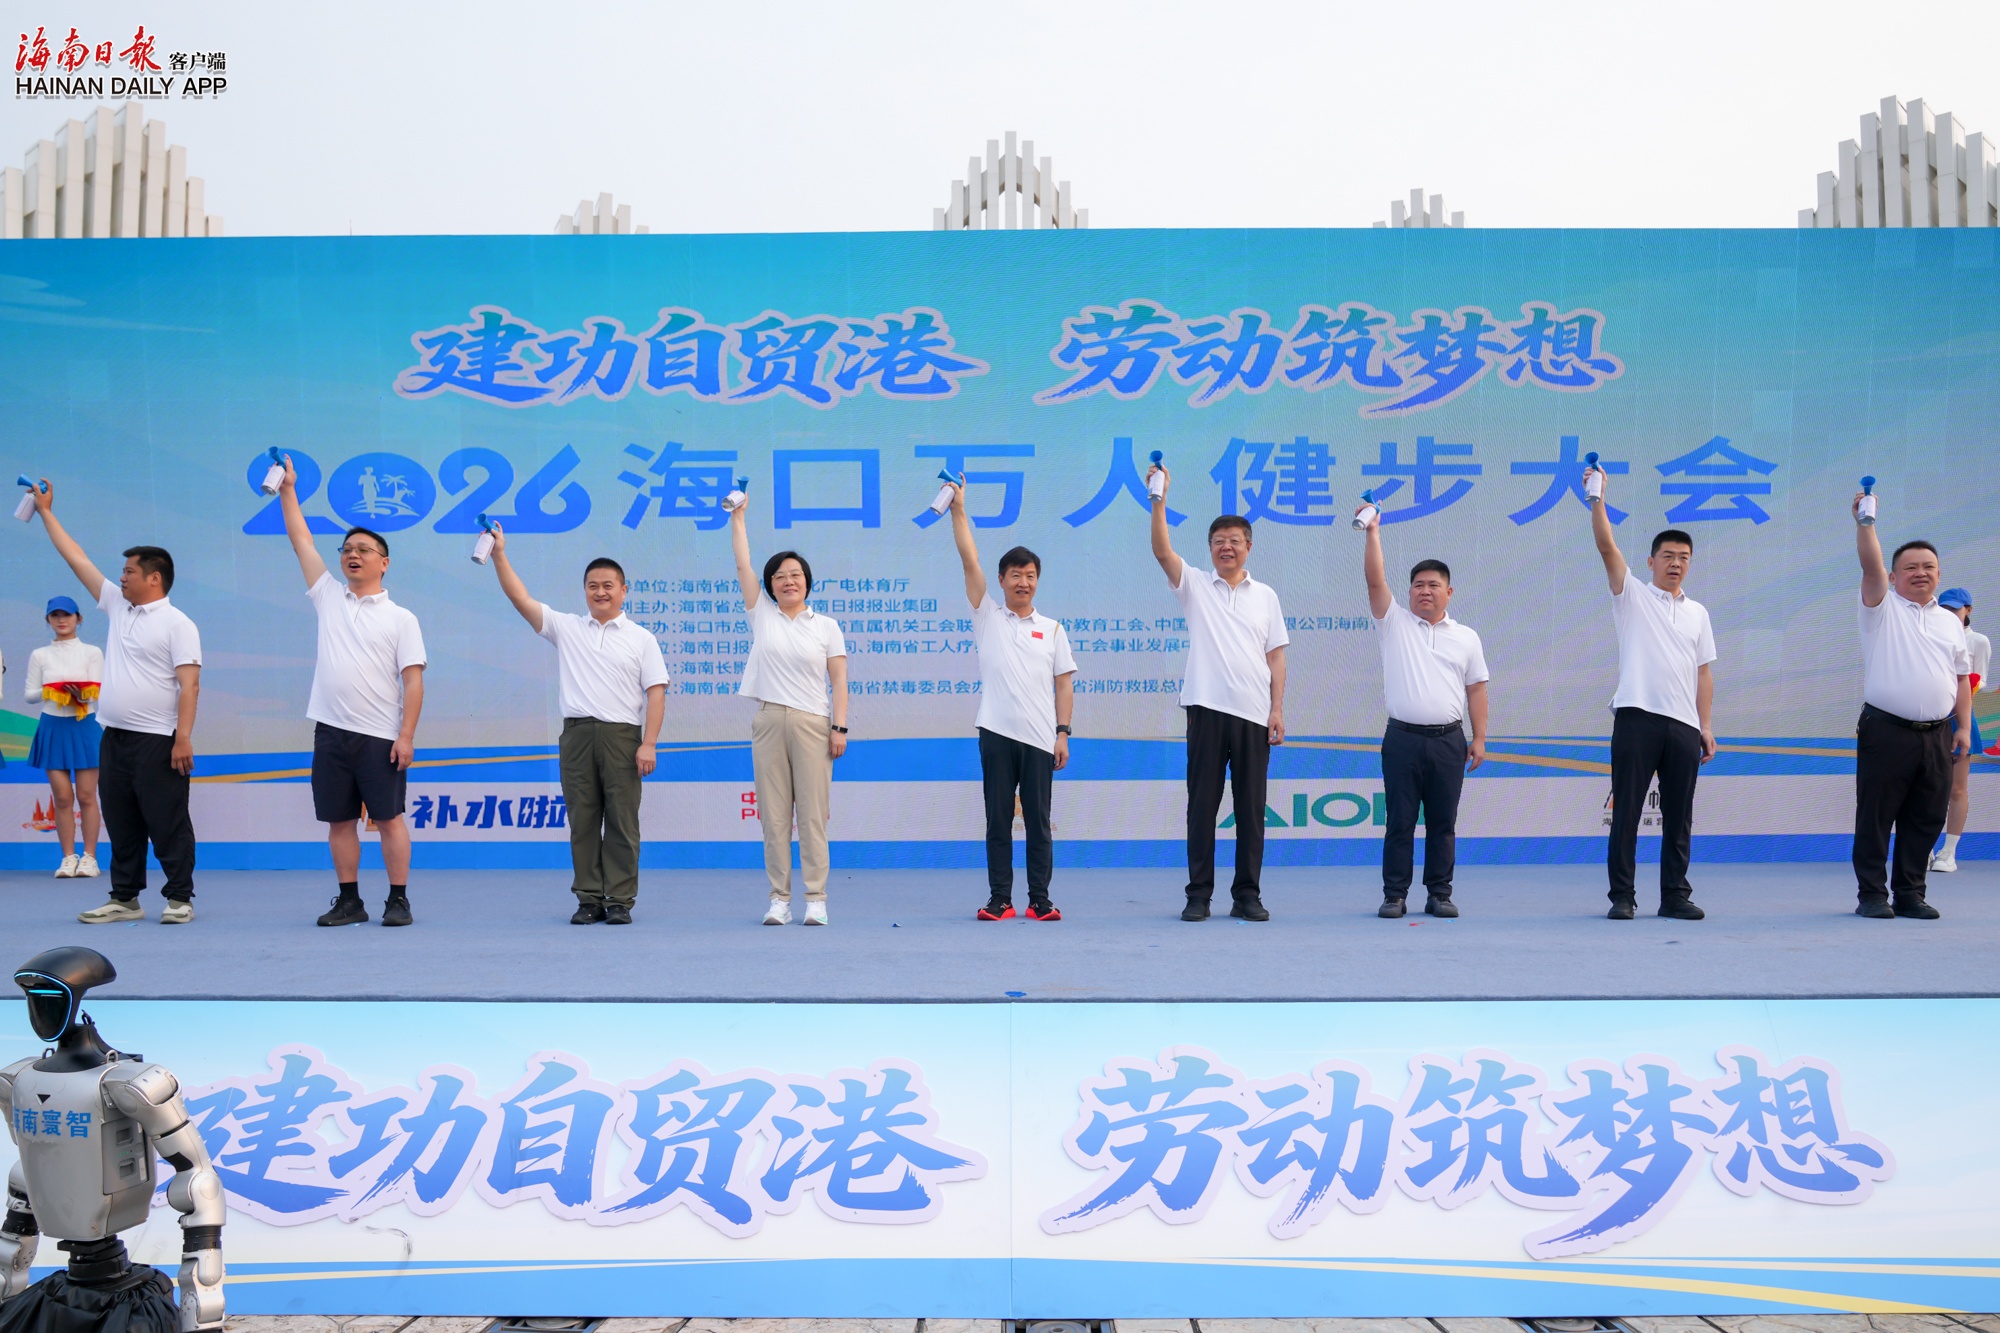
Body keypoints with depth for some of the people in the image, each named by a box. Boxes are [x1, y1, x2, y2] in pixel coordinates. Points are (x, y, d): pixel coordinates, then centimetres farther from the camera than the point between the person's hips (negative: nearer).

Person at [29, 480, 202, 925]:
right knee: (121, 825, 11)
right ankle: (125, 899, 19)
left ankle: (179, 899, 4)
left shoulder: (176, 623, -8)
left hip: (158, 741, -8)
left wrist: (183, 738, -22)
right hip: (115, 738, 8)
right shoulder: (117, 607, 14)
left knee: (168, 823, -3)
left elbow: (189, 685, -15)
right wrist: (46, 512, 23)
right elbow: (77, 559, 20)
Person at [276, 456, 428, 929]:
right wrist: (288, 491, 9)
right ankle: (349, 901, 16)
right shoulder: (329, 597, 12)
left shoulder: (401, 619, 1)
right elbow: (302, 542, 12)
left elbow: (413, 682, -5)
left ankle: (398, 900, 4)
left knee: (389, 818, -1)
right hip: (331, 731, 4)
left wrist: (407, 736, -13)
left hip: (381, 737, -4)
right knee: (339, 820, 8)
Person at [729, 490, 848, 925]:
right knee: (773, 814, 1)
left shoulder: (826, 626, 8)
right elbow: (742, 565, 6)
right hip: (769, 721, 2)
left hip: (812, 722, -2)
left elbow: (839, 681, 4)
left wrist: (840, 727, -5)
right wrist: (737, 517, 4)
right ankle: (779, 898, 7)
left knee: (813, 814, -3)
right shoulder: (761, 615, 11)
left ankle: (816, 898, 1)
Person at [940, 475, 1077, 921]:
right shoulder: (987, 617, 9)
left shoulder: (1052, 629, 11)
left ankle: (1040, 901, 9)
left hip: (1040, 738, 0)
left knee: (1039, 821, 3)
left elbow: (1064, 684, 8)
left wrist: (1063, 732, -1)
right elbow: (970, 561, 1)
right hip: (996, 733, 0)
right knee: (998, 821, 4)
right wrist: (958, 509, -5)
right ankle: (999, 900, 10)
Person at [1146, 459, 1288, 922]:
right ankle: (1198, 895, 7)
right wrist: (1159, 500, -21)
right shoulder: (1194, 586, 7)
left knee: (1251, 808, 4)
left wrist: (1278, 709, 0)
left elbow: (1275, 656, 10)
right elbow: (1162, 552, -10)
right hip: (1207, 709, -1)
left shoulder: (1265, 596, 12)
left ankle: (1247, 895, 11)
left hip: (1254, 714, 2)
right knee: (1202, 805, 1)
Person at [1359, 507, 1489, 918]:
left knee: (1443, 823, 6)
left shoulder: (1466, 637, 11)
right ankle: (1394, 895, 8)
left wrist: (1479, 738, 3)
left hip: (1448, 741, 2)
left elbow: (1476, 689, 9)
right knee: (1400, 822, 1)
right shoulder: (1394, 623, 6)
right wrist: (1373, 533, -12)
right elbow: (1375, 579, -5)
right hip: (1403, 738, -1)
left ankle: (1439, 894, 14)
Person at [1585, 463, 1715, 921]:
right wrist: (1597, 498, -16)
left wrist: (1705, 725, 9)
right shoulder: (1632, 595, 7)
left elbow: (1703, 672, 16)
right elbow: (1606, 546, -7)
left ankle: (1675, 896, 14)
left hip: (1683, 725, 4)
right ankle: (1622, 896, 4)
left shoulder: (1698, 613, 18)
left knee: (1678, 816, 6)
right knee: (1626, 811, -3)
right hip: (1638, 717, -4)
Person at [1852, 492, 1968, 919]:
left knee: (1925, 820, 6)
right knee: (1875, 818, -2)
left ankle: (1910, 894, 15)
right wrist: (1865, 523, -26)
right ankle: (1871, 894, 5)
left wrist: (1964, 727, 9)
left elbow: (1962, 678, 17)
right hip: (1887, 731, -4)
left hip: (1937, 735, 4)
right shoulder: (1883, 608, 4)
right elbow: (1871, 566, -14)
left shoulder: (1950, 622, 17)